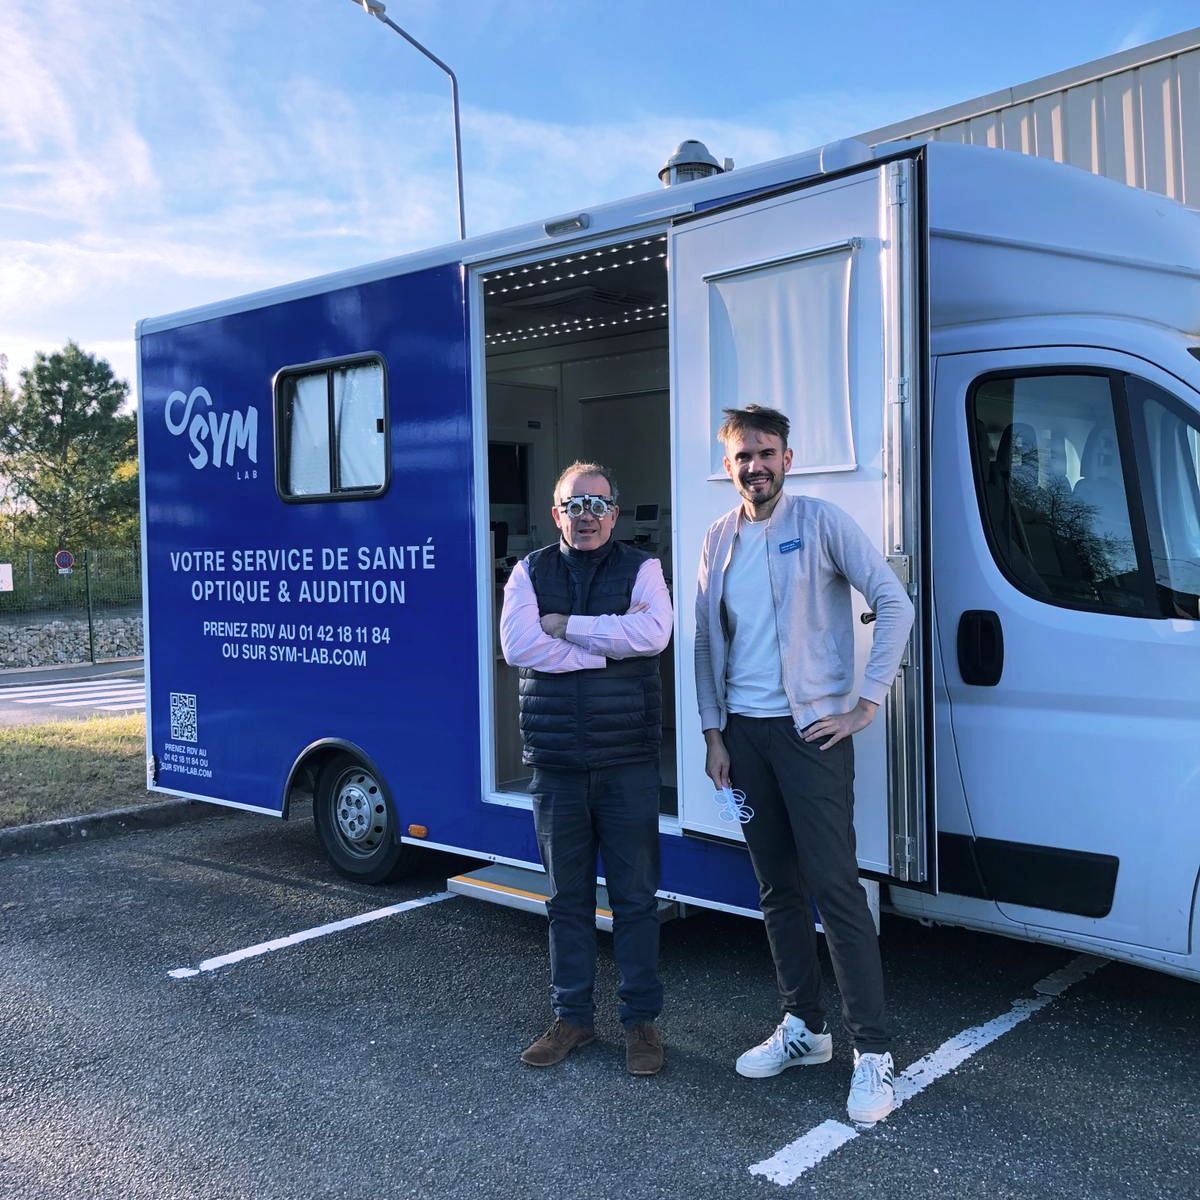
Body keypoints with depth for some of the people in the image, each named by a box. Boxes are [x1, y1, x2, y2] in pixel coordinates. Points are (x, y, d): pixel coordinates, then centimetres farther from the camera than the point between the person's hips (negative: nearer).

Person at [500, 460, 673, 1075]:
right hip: (555, 763, 2)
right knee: (567, 897, 12)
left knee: (636, 896, 6)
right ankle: (571, 1017, 26)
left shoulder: (641, 569, 2)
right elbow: (516, 644, -11)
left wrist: (566, 625, -13)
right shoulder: (531, 571, 6)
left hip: (628, 762, -2)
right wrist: (608, 649, -12)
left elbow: (653, 631, -18)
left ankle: (641, 1019, 20)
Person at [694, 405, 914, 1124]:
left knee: (835, 887, -7)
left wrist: (867, 702, -12)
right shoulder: (719, 540, 11)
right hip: (744, 732, 5)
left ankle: (874, 1052, 1)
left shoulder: (821, 522, -5)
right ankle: (804, 1027, 24)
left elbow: (895, 603, -9)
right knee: (778, 888, 12)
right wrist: (714, 732, 8)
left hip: (810, 728, -5)